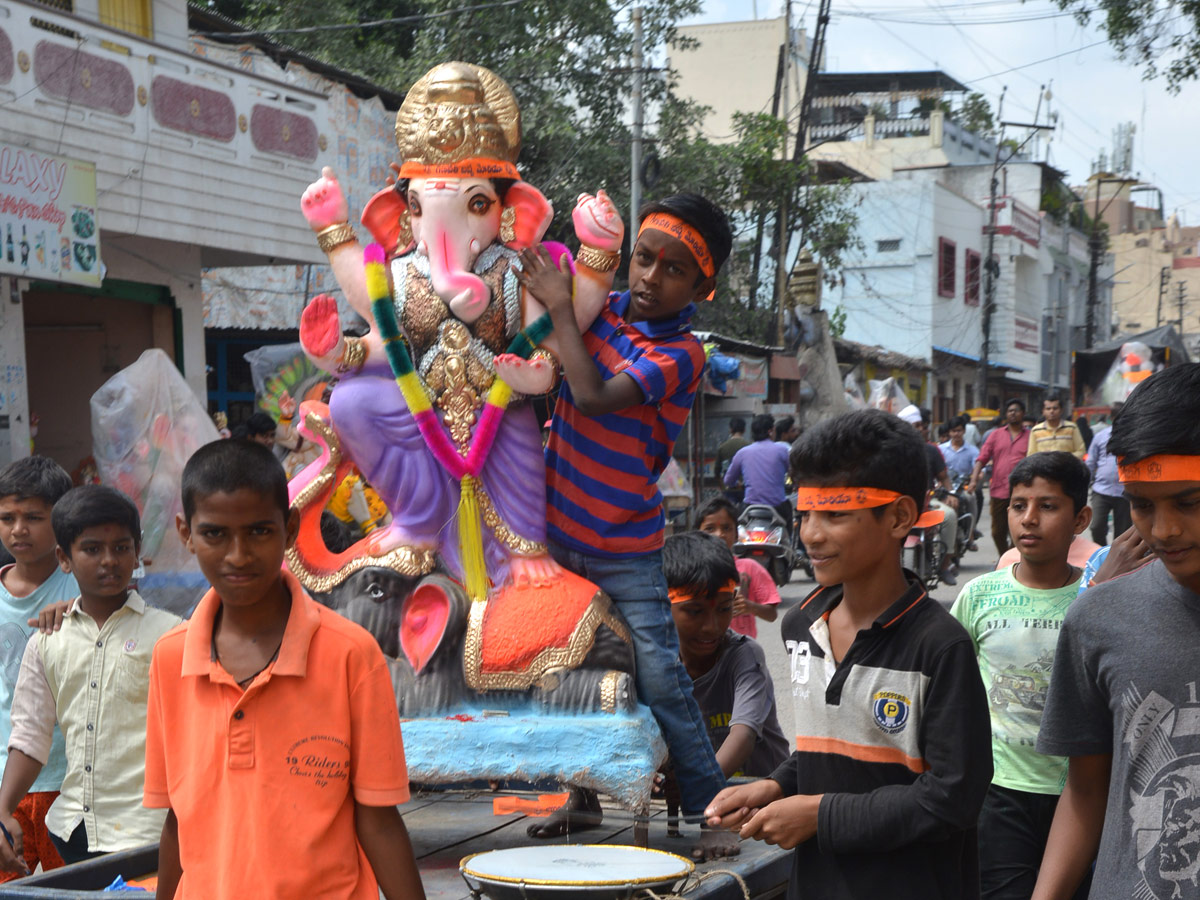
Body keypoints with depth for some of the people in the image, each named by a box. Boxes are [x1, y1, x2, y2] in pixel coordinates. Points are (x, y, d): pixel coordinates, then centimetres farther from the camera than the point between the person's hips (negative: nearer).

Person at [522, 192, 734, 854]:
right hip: (558, 532, 6)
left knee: (660, 681, -7)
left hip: (625, 551, -6)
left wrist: (559, 309, -21)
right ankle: (586, 796, 30)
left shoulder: (680, 353, -16)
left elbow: (594, 398, -28)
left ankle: (709, 811, 5)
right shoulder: (598, 308, 2)